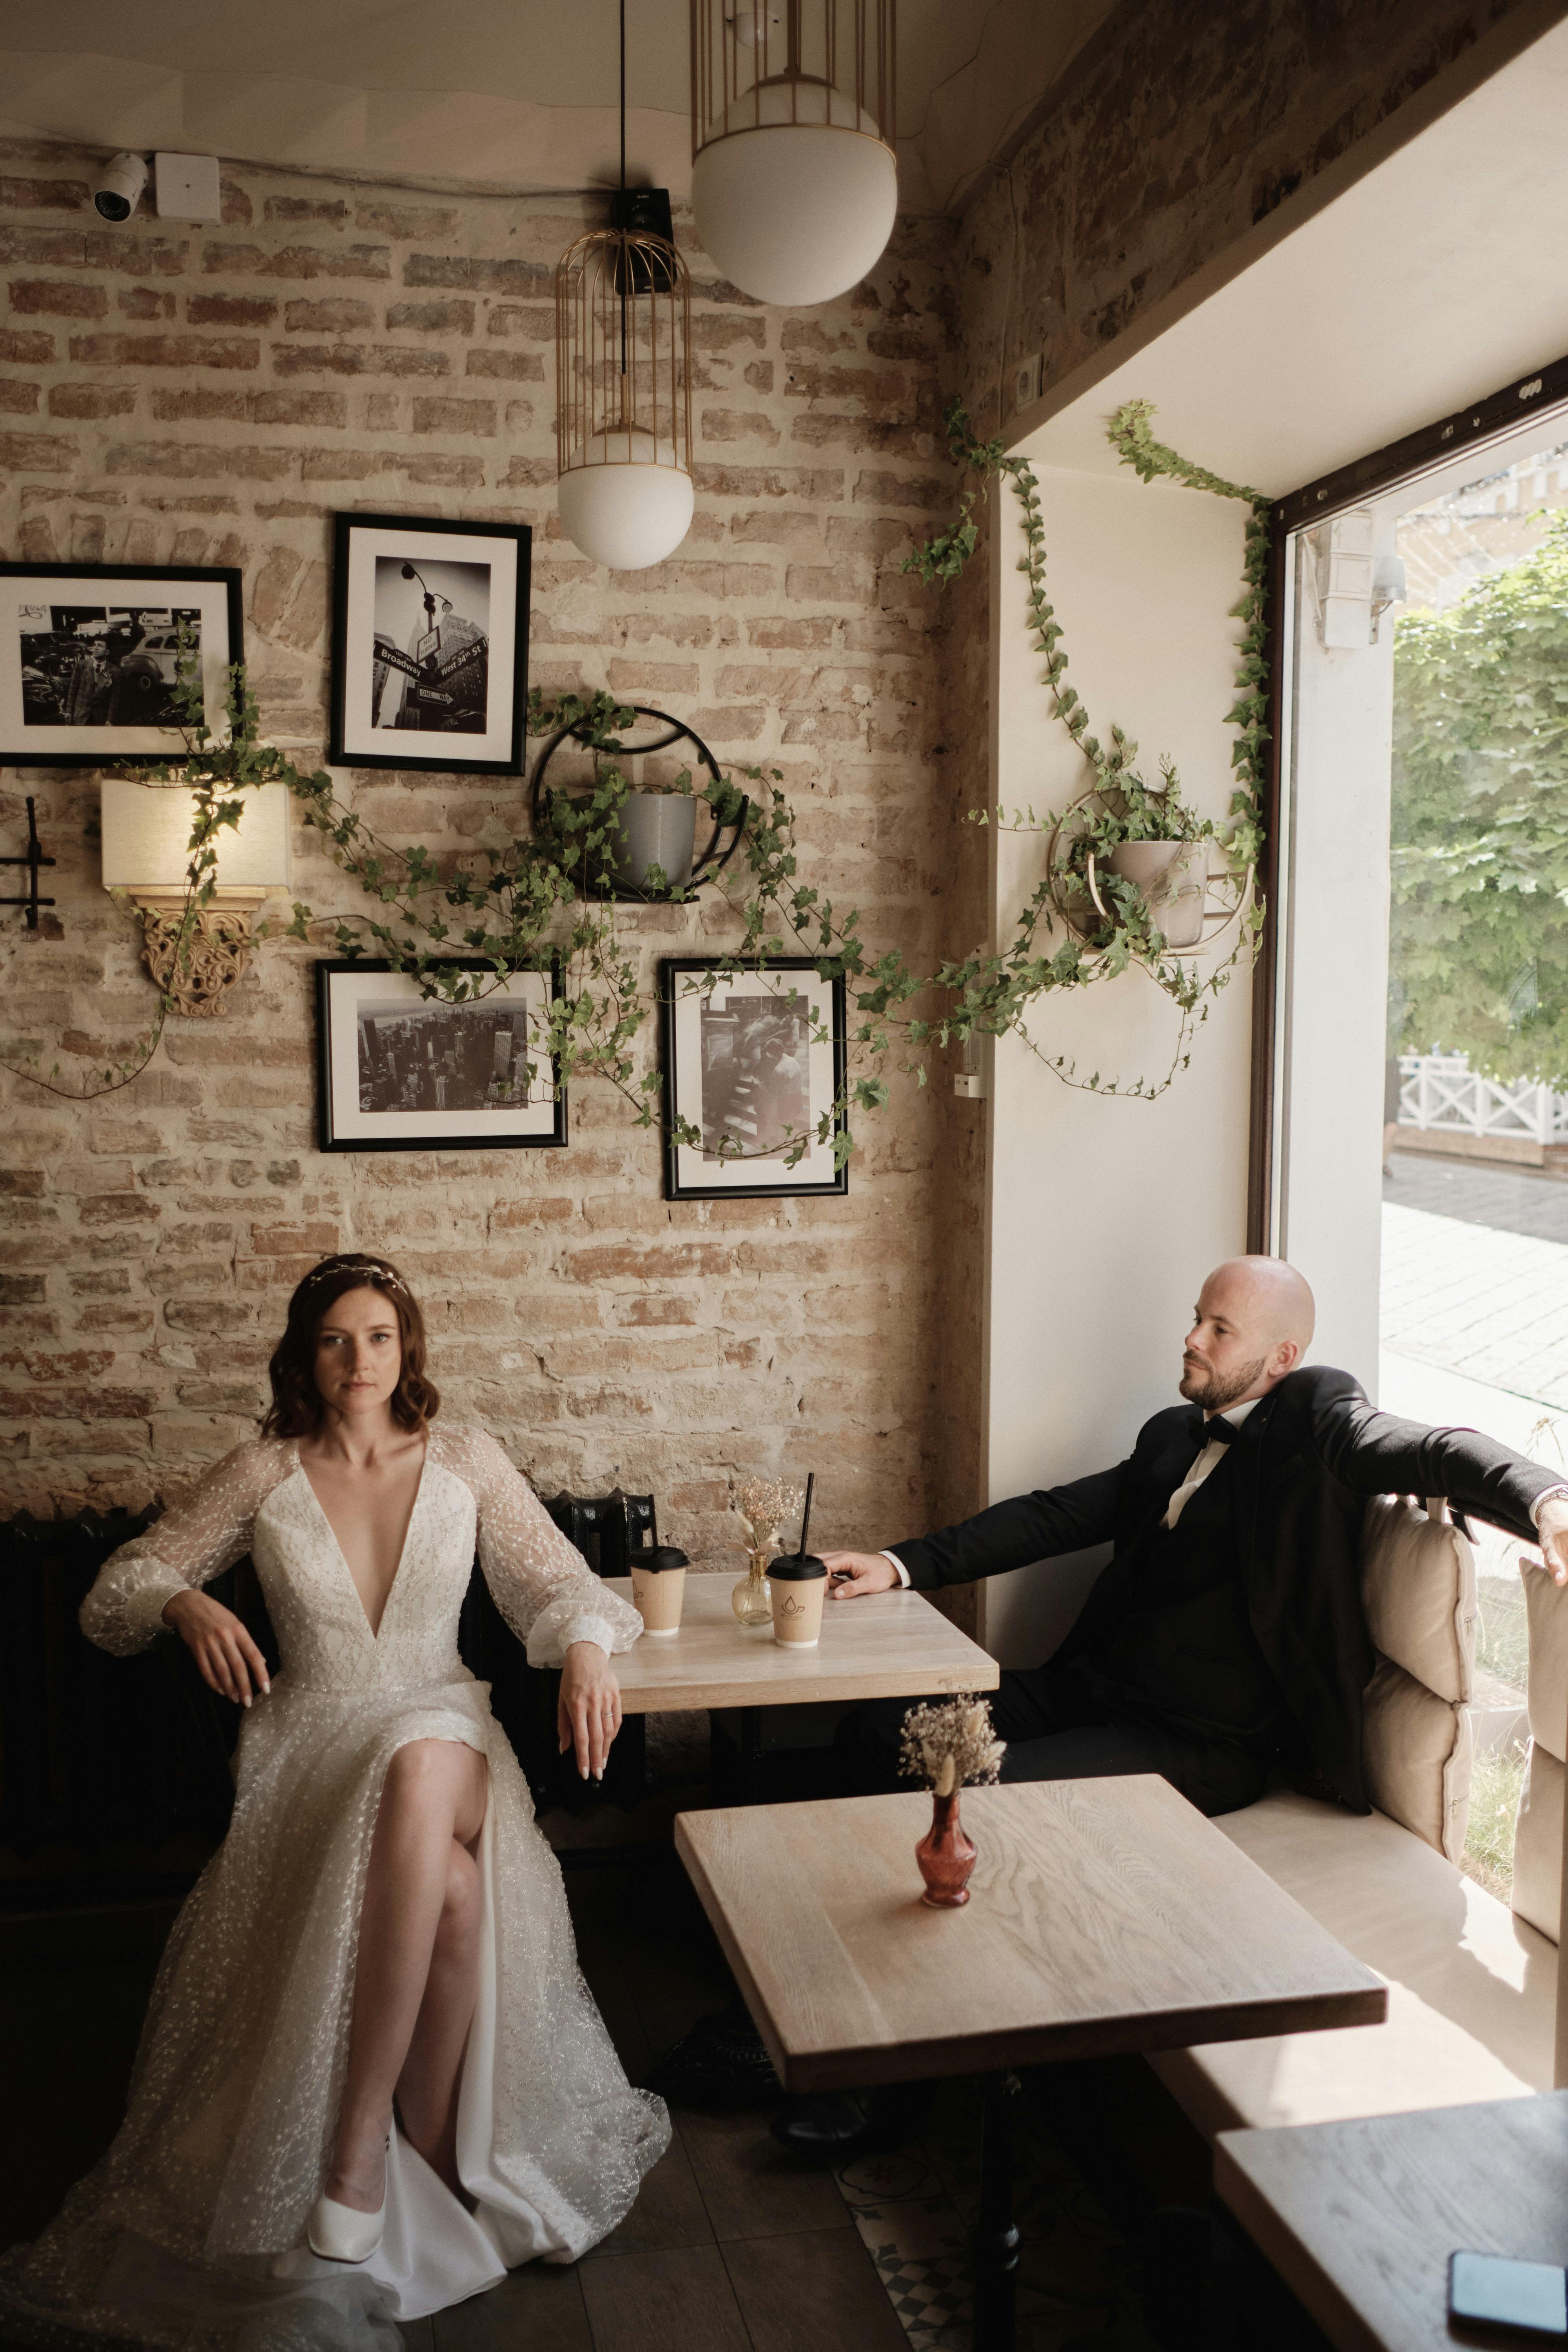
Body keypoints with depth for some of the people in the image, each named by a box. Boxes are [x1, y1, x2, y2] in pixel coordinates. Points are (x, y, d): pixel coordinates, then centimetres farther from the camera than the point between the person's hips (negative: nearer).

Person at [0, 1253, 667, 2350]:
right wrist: (187, 1604, -14)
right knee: (449, 1888, -35)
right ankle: (436, 2162, -16)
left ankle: (361, 2150, -31)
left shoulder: (466, 1462, 6)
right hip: (312, 1744, 0)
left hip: (445, 1734, 1)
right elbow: (116, 1589, 9)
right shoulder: (265, 1474, 5)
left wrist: (586, 1646, -18)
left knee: (419, 1774, -40)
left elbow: (556, 1579, 5)